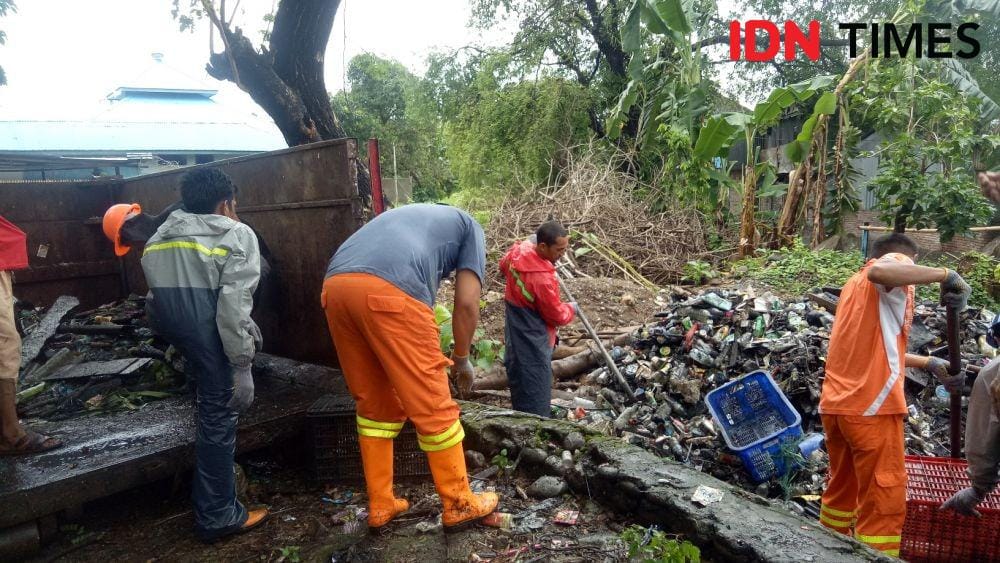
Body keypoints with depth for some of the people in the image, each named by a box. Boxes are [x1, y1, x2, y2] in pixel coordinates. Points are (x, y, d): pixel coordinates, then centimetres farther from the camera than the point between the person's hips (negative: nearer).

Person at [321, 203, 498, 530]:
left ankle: (380, 505, 29)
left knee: (374, 404, 20)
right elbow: (466, 303, 12)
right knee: (433, 407, 7)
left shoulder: (409, 214, 41)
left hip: (335, 287, 7)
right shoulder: (470, 227, 25)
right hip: (388, 292, -7)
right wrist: (462, 359, 26)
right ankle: (459, 505, 21)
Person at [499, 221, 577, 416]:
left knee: (521, 396, 22)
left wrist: (530, 242, 19)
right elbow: (558, 316, -16)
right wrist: (571, 309, 5)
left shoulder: (517, 251, -5)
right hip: (532, 346, -9)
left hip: (515, 336, 9)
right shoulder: (543, 278, -30)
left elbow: (504, 265, 21)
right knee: (536, 405, 2)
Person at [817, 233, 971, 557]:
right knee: (883, 505, 2)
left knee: (842, 489, 23)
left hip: (835, 405, 8)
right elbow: (878, 271, -29)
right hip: (870, 407, -8)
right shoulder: (898, 262, 0)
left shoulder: (855, 282, 23)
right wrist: (946, 275, -20)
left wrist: (929, 364, 24)